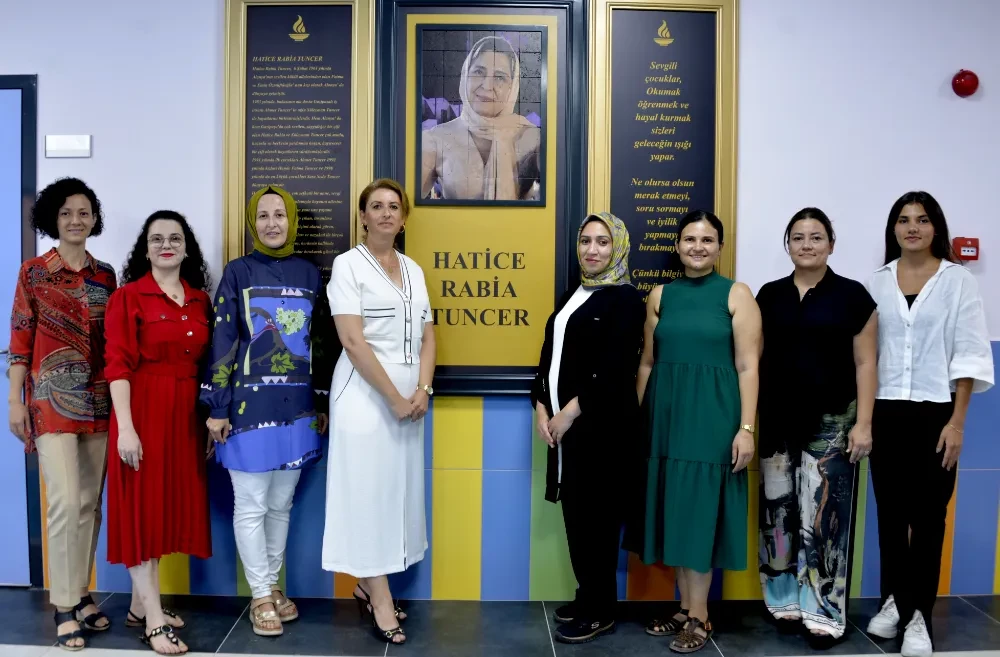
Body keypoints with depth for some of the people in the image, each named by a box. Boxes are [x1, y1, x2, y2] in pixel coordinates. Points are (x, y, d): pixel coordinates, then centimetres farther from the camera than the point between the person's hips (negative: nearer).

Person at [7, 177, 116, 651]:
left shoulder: (105, 275, 9)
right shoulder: (33, 271, 0)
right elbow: (19, 339, -2)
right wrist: (14, 401, -6)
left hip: (98, 401, 4)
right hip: (52, 399, -4)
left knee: (90, 502, 8)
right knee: (66, 502, -9)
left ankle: (80, 595, 22)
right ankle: (64, 608, 4)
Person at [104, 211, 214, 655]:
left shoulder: (201, 300, 10)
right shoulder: (128, 297, -4)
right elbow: (118, 365, -10)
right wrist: (125, 427, -17)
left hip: (186, 416, 5)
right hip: (143, 413, -5)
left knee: (170, 505, 11)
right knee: (142, 507, 0)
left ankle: (141, 604, 26)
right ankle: (154, 621, 5)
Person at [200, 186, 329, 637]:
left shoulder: (309, 274, 8)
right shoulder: (238, 273, -1)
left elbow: (320, 342, 10)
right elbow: (222, 343, -5)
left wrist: (323, 403, 9)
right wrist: (217, 408, -8)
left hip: (296, 406, 3)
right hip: (250, 405, -3)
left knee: (282, 503, 13)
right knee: (251, 505, 3)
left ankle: (273, 586, 29)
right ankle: (261, 596, 18)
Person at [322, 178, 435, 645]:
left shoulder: (414, 270, 12)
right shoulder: (348, 264, -6)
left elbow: (427, 337, 11)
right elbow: (353, 342, -15)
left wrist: (423, 390, -4)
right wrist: (394, 398, -15)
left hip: (410, 396, 6)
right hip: (366, 393, -6)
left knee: (397, 488, 10)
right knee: (368, 489, -1)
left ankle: (367, 586, 24)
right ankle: (380, 598, 9)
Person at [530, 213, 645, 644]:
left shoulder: (625, 298, -7)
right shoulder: (571, 296, 16)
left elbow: (617, 369, -15)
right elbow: (549, 354, 13)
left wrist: (571, 412, -16)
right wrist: (542, 408, 0)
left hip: (603, 425, -7)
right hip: (565, 424, 7)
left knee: (597, 515, 1)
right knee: (574, 513, 11)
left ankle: (601, 611, 14)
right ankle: (586, 596, 26)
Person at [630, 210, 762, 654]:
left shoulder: (736, 294, -2)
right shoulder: (660, 295, 8)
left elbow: (748, 367, -6)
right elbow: (647, 362, 10)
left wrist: (746, 427, -12)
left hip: (712, 414, -4)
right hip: (666, 412, 4)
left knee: (699, 509, 1)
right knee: (675, 510, 10)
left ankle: (699, 616, 16)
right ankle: (686, 607, 24)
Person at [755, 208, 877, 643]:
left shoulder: (852, 295, 0)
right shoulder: (770, 295, 8)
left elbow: (864, 364, -2)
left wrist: (864, 423, -8)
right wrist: (748, 417, 7)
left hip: (830, 423, -3)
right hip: (778, 422, 3)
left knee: (823, 516, -2)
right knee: (779, 513, 7)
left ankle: (824, 611, 10)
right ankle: (786, 601, 21)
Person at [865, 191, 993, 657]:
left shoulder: (958, 279, -1)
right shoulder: (877, 282, 6)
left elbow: (969, 354, -4)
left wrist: (957, 422, -9)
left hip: (934, 412, -2)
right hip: (885, 412, 3)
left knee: (928, 515, 3)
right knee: (890, 512, 10)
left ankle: (919, 614, 13)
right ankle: (894, 600, 26)